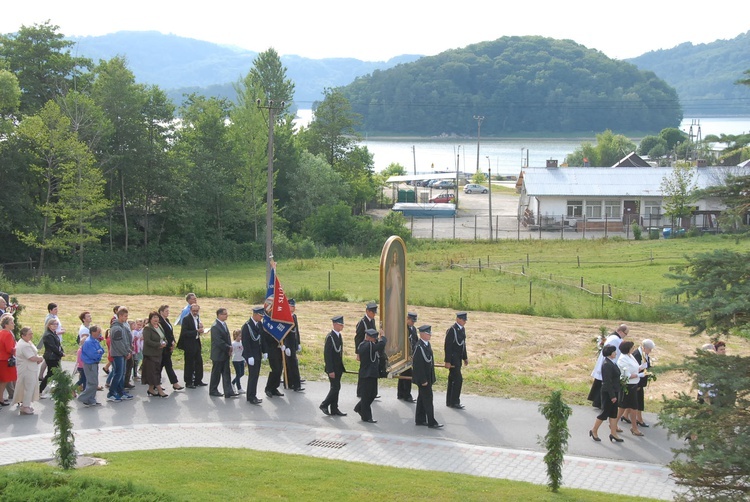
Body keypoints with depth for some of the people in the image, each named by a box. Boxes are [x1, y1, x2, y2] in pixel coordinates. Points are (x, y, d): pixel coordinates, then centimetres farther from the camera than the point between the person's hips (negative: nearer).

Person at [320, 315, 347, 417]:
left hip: (338, 367, 9)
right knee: (335, 388, -7)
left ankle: (334, 409, 17)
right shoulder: (330, 337, -18)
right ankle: (324, 405, 8)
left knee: (335, 388, 12)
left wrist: (341, 367, 16)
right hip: (333, 368, -9)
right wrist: (330, 370, -21)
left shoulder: (339, 336, 9)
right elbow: (327, 354, -20)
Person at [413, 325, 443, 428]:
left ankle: (420, 420, 25)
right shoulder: (419, 347, -22)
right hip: (423, 377, -9)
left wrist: (431, 378, 16)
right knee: (428, 400, -4)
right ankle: (431, 422, 1)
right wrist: (423, 380, -21)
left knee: (422, 399, 16)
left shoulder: (427, 344, 8)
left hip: (428, 377, 9)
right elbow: (418, 365, -23)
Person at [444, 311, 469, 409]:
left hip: (458, 358, 9)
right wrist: (447, 361, -20)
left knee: (452, 379, 13)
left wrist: (465, 357, 19)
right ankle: (454, 402, -2)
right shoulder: (452, 330, -18)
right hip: (453, 358, -9)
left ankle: (450, 401, 20)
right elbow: (447, 346, -19)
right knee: (458, 379, -9)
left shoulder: (462, 329, 10)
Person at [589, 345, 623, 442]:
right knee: (605, 413, 2)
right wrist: (612, 396, -22)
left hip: (614, 391, 10)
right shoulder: (606, 365, -22)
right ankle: (594, 431, 17)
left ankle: (613, 434, 20)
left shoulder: (611, 363, 9)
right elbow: (607, 381, -23)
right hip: (608, 393, -10)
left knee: (613, 413, 13)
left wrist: (615, 394, 18)